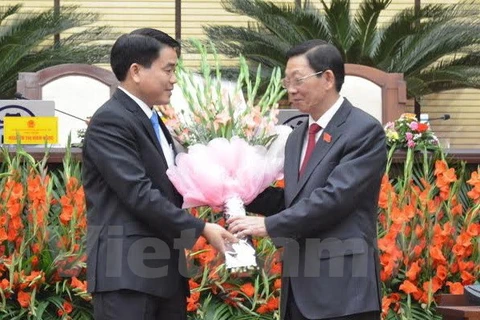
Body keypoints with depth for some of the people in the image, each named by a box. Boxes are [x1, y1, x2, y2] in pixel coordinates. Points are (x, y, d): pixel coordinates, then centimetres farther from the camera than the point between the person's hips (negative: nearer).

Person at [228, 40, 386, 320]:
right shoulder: (297, 137, 18)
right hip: (300, 289, 8)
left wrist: (269, 225, -16)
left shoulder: (365, 131, -9)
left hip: (343, 288, -8)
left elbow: (334, 197, -18)